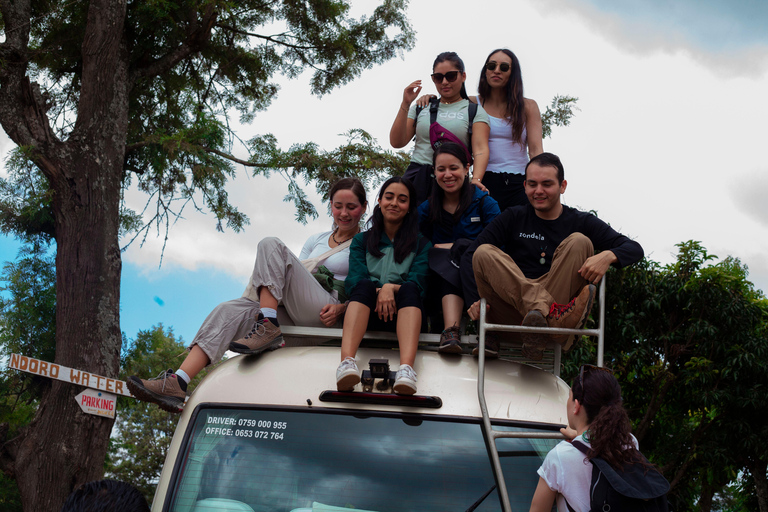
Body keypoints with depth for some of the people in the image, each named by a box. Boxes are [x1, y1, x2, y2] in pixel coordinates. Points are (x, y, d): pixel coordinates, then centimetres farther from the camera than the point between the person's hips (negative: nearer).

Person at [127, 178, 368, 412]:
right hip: (288, 314, 6)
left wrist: (341, 308, -12)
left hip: (321, 314, -6)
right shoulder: (316, 240, 30)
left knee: (271, 245, -19)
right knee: (228, 310, -20)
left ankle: (267, 327, -29)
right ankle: (177, 384, -33)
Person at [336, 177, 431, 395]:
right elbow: (354, 280, 4)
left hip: (402, 311, 0)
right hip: (367, 311, 1)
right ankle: (347, 362, -55)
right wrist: (378, 291, -17)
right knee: (365, 285, -32)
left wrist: (392, 288, -21)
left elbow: (417, 283, 1)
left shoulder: (421, 243, 19)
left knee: (408, 290, -33)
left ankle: (406, 368, -58)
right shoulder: (362, 240, 22)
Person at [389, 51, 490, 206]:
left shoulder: (474, 110, 10)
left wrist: (476, 179, -24)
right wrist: (405, 104, 1)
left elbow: (480, 148, -5)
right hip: (416, 178, 2)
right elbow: (397, 142, 10)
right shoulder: (421, 107, 18)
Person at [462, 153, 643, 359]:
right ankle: (552, 314, -43)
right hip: (509, 315, 1)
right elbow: (469, 256, 5)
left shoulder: (581, 222, 12)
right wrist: (475, 300, -13)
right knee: (484, 253, -19)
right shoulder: (513, 218, 15)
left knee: (579, 242, -13)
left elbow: (635, 249, 3)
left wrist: (607, 256, -20)